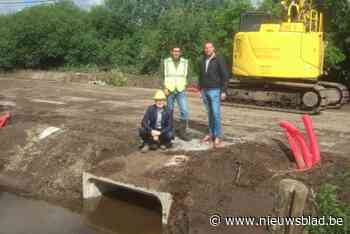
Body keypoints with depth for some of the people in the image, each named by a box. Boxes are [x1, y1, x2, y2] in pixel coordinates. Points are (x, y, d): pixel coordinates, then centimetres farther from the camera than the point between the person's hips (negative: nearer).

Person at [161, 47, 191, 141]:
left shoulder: (185, 62, 4)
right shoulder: (165, 62, 0)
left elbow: (187, 76, 11)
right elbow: (162, 76, 0)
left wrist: (184, 86, -2)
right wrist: (165, 88, -11)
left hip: (181, 91, 1)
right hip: (169, 91, -1)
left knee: (184, 111, -11)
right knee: (169, 111, 7)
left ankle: (182, 131, 0)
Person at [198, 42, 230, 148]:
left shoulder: (219, 59, -7)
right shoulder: (202, 61, 9)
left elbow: (225, 75, -8)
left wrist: (223, 91, -13)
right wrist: (200, 89, 15)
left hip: (215, 90, -5)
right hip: (205, 91, 5)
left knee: (216, 113, -9)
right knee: (209, 113, 11)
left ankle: (218, 136, -3)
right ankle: (211, 133, 20)